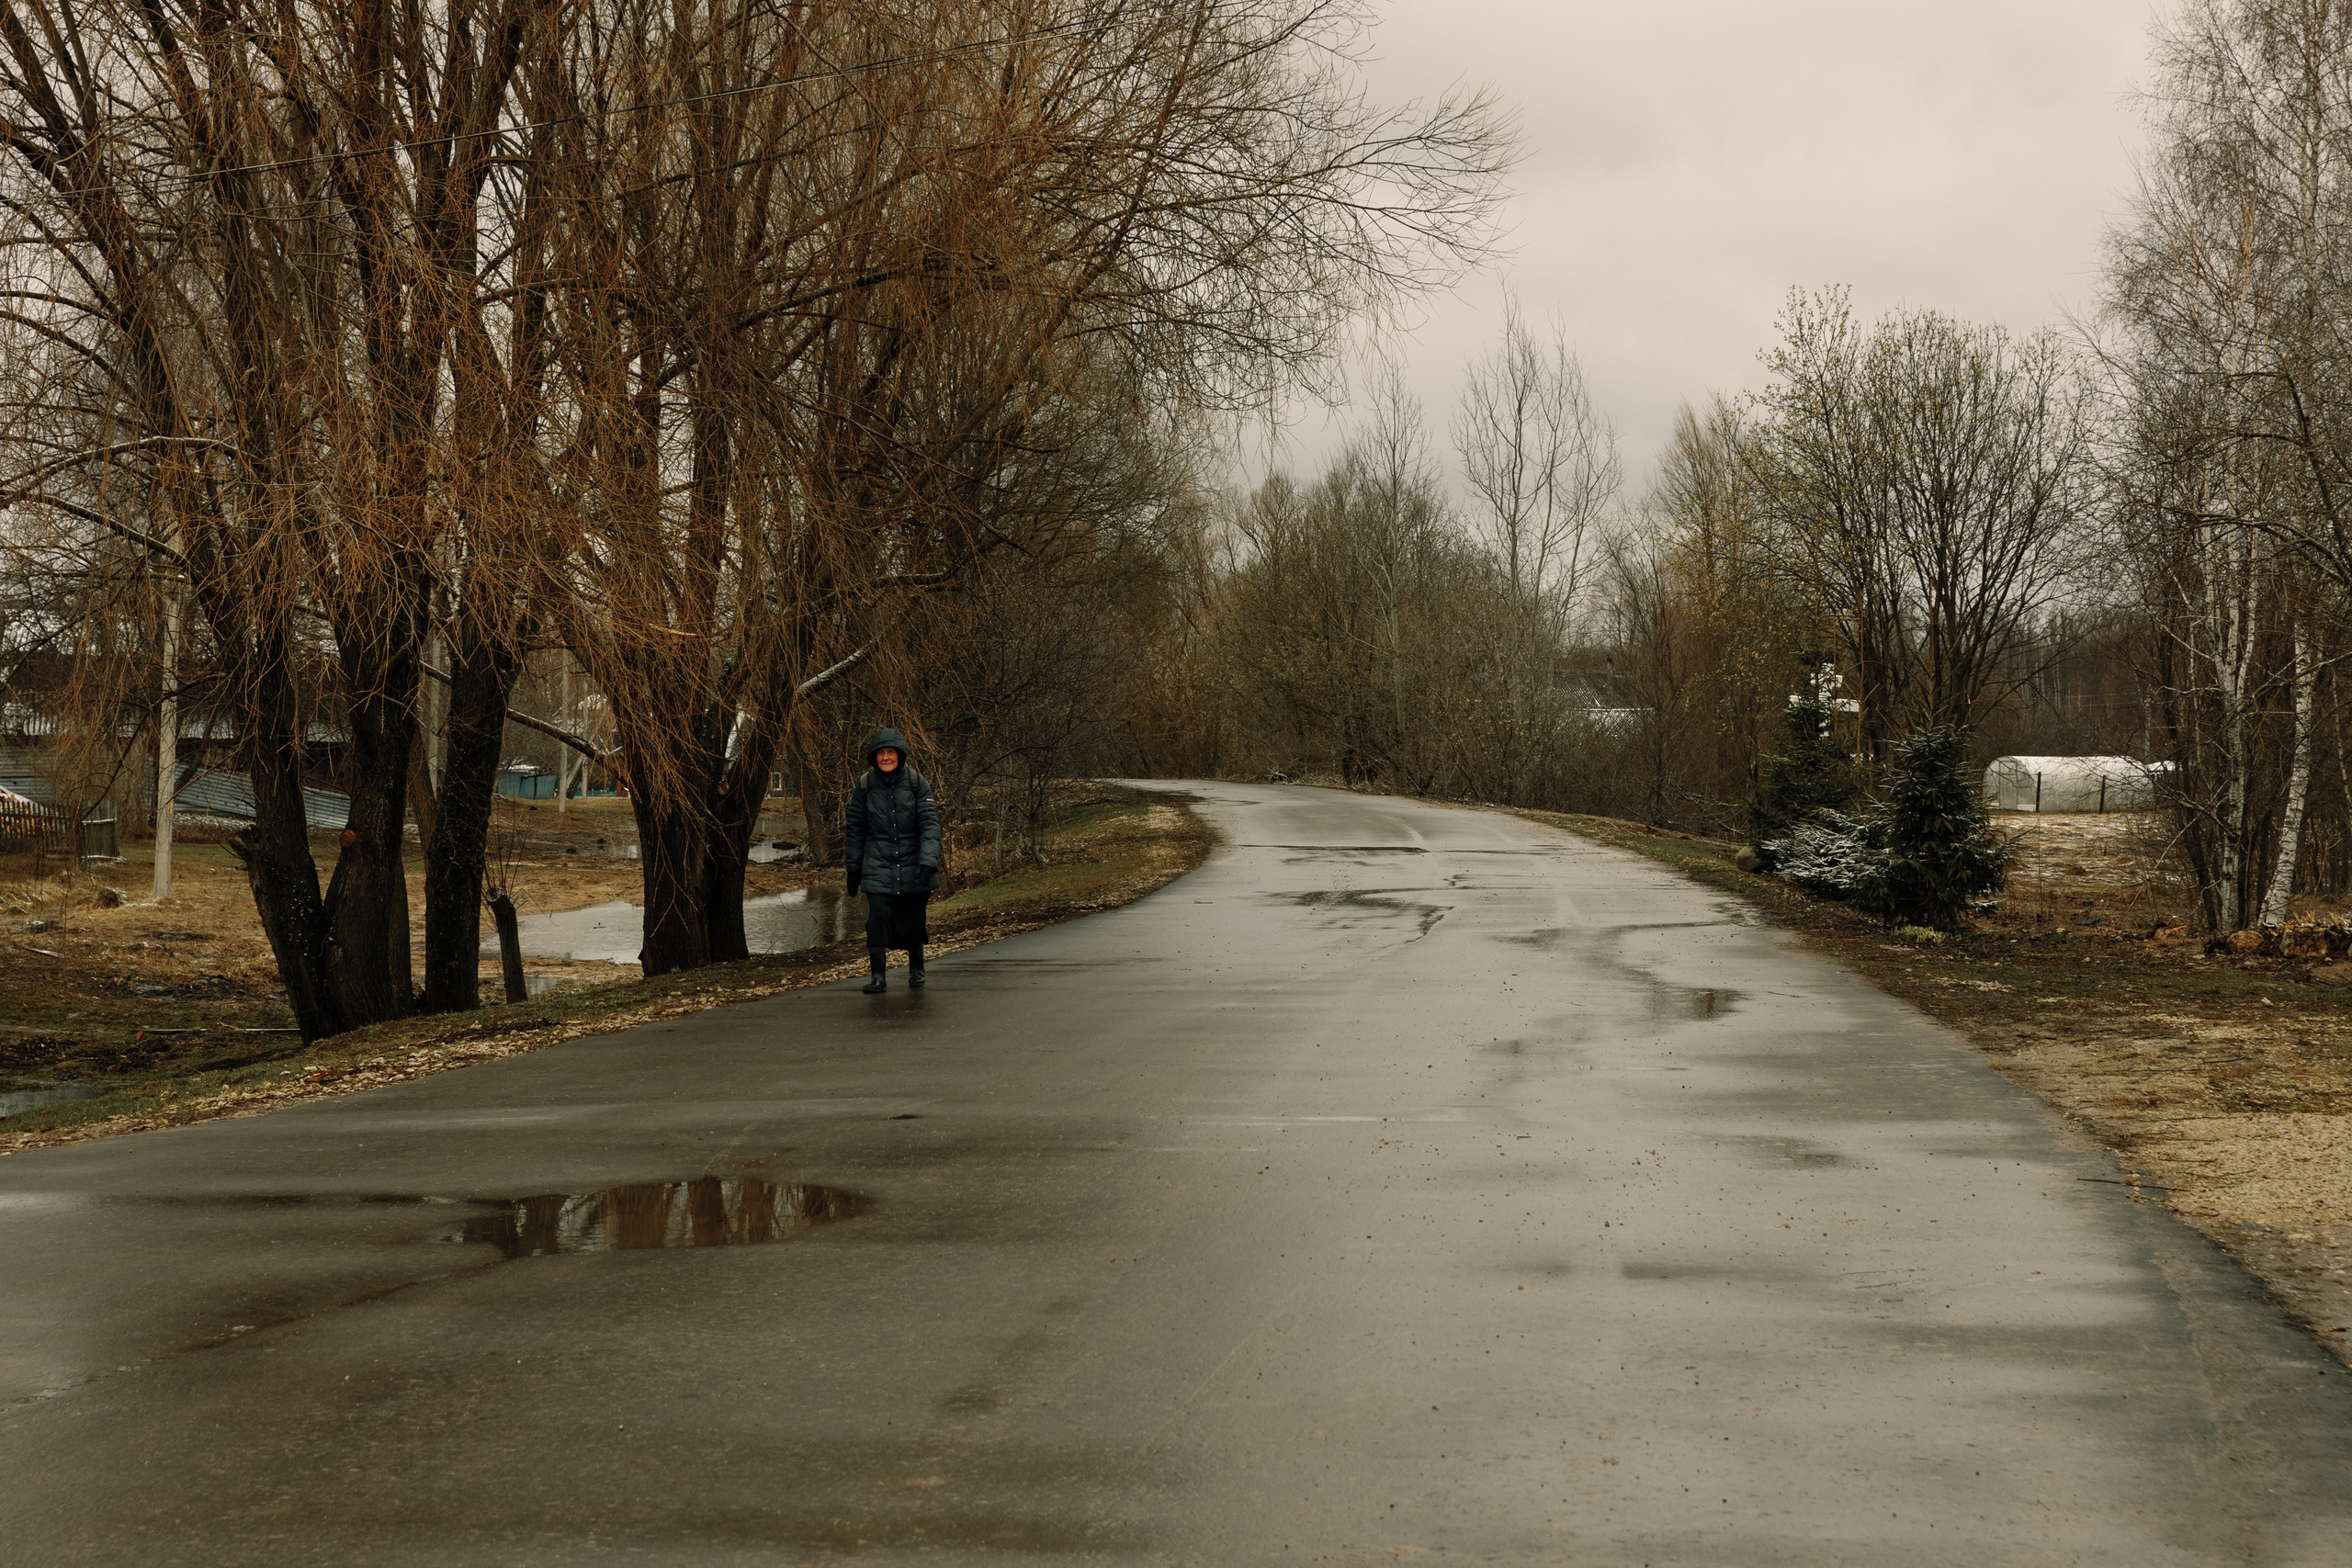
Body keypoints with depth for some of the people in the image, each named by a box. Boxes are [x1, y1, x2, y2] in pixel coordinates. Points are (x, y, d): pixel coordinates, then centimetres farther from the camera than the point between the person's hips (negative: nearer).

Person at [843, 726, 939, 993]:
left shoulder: (917, 783, -3)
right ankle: (877, 976, -9)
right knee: (877, 916, -15)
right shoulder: (865, 785, 0)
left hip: (912, 864, 0)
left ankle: (916, 969, 29)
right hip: (878, 865, 0)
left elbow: (929, 823, -7)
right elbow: (855, 829, 9)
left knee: (914, 920, 6)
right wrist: (853, 868, 9)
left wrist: (928, 861, -20)